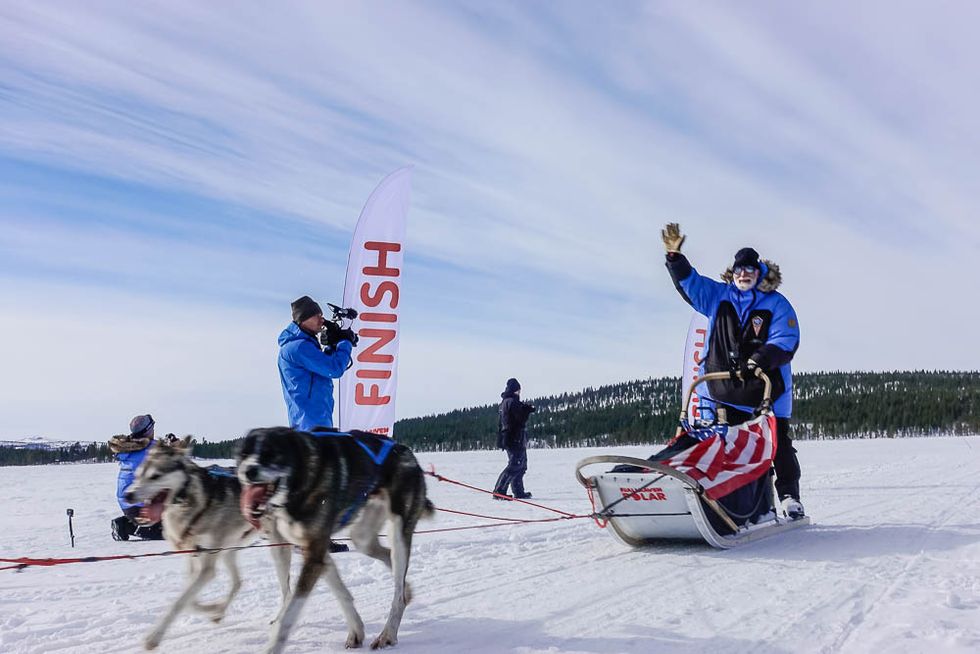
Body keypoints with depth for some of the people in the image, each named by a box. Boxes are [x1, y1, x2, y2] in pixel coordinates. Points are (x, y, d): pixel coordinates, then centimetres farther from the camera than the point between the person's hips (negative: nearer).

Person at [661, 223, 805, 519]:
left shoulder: (777, 304, 0)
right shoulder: (718, 296, 11)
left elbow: (786, 341, -9)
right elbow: (689, 282, 11)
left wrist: (761, 359, -26)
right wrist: (675, 256, -3)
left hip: (766, 389, -2)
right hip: (724, 390, 3)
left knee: (779, 444, 2)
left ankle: (789, 495, 13)